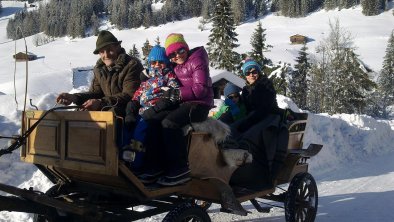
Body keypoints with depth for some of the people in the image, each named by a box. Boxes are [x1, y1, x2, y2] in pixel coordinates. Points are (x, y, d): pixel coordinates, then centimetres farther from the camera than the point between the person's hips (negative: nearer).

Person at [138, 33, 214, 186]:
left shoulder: (196, 61, -6)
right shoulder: (175, 66, 18)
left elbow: (201, 89, -16)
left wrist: (176, 93, -19)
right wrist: (168, 94, -4)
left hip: (199, 104, -8)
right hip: (182, 104, 8)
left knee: (169, 123, -29)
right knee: (154, 121, -11)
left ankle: (181, 169, -24)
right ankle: (157, 166, -10)